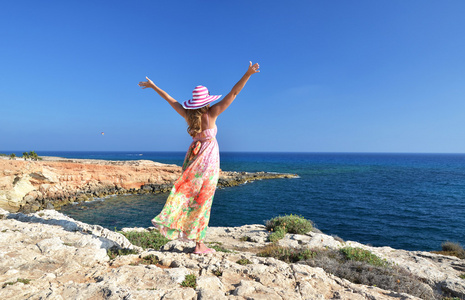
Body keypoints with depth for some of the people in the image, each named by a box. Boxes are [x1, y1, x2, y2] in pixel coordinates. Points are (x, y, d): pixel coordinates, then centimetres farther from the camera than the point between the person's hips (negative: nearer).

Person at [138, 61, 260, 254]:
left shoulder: (188, 114, 0)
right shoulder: (211, 114, -11)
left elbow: (170, 99, 14)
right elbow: (233, 93, -14)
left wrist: (153, 86, 27)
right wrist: (248, 74, -13)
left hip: (192, 157, 5)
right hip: (209, 159, -4)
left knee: (185, 193, 17)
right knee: (203, 200, 1)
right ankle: (199, 245, 11)